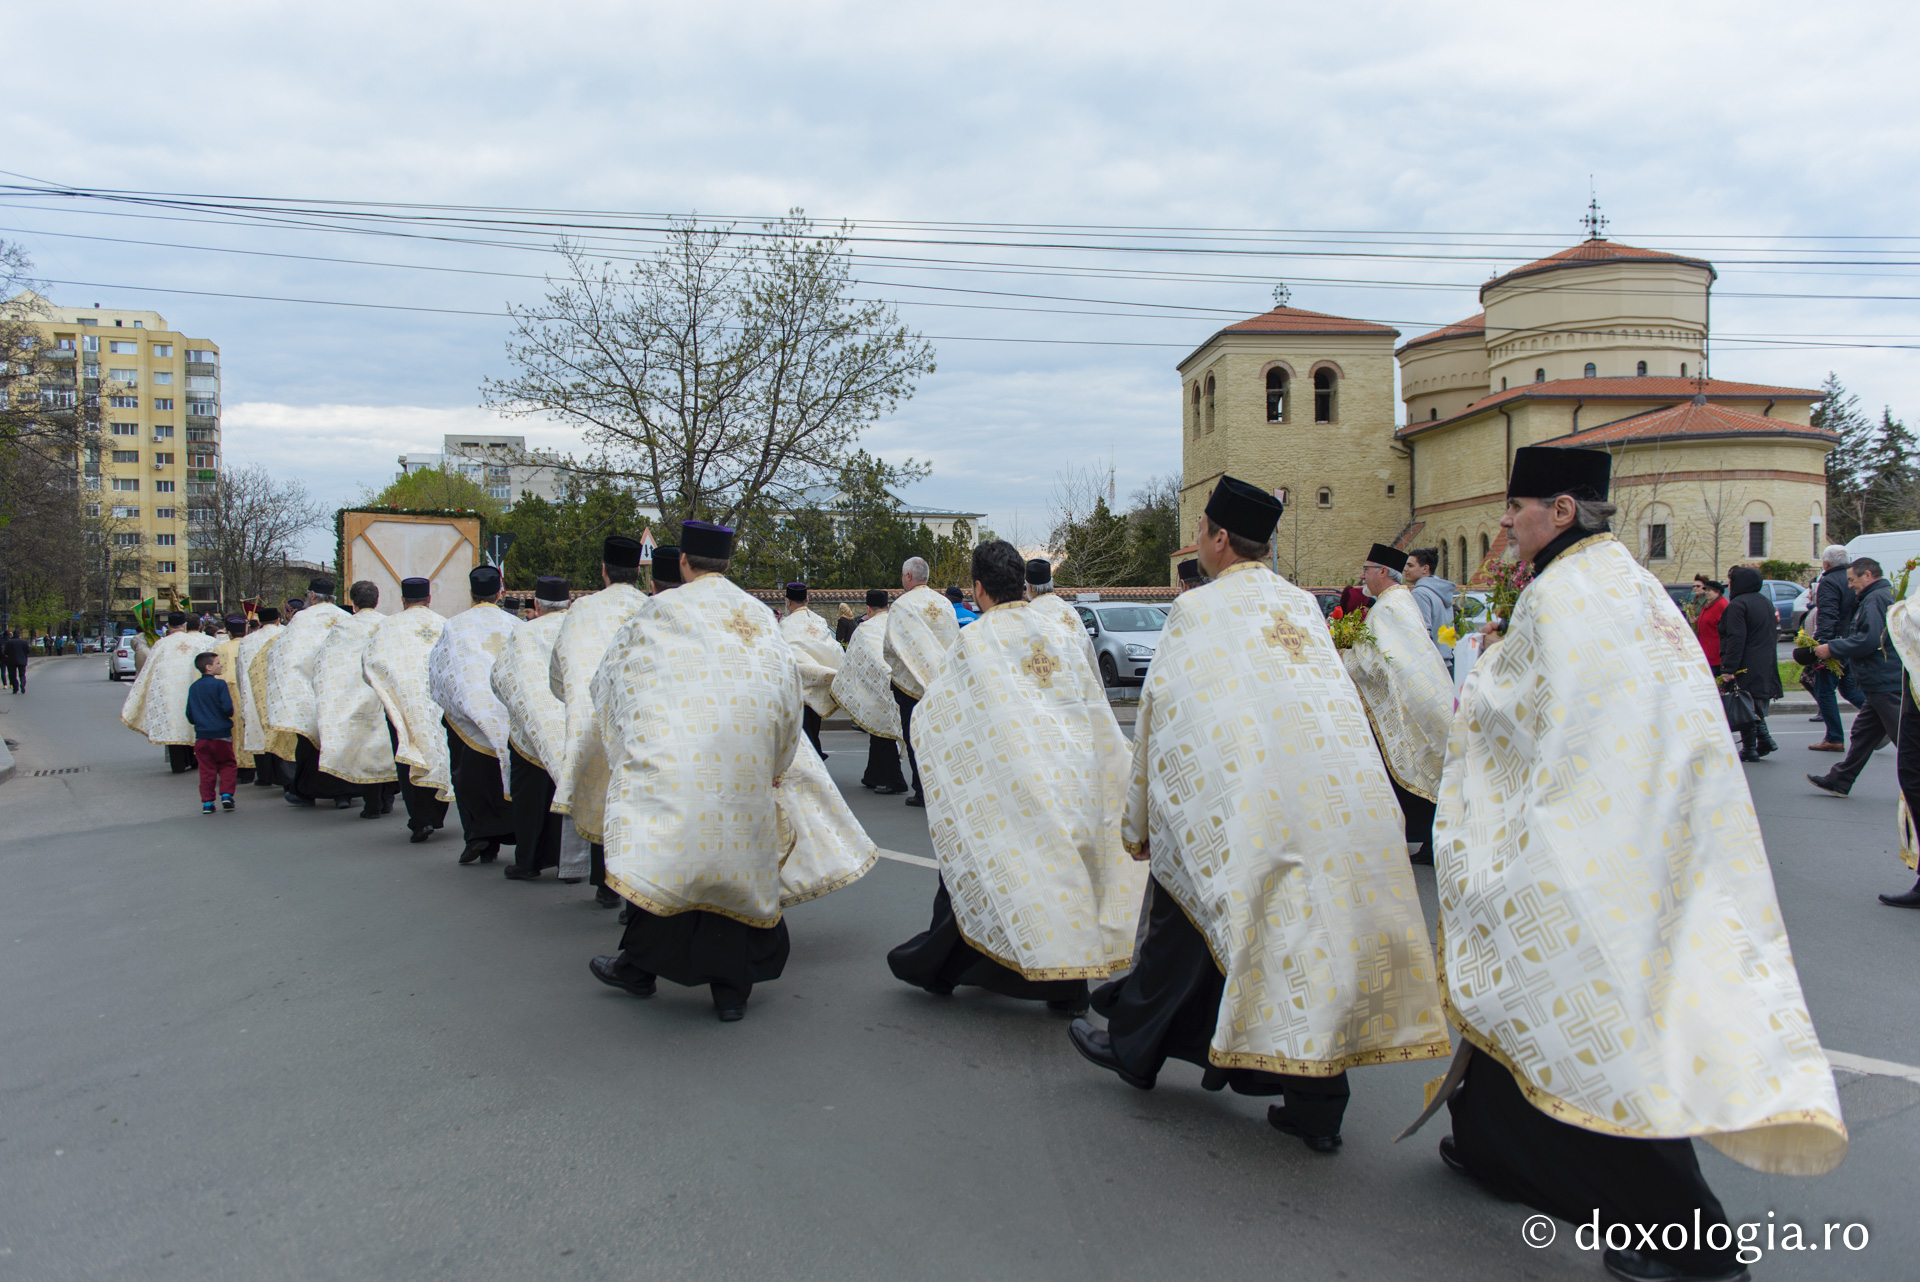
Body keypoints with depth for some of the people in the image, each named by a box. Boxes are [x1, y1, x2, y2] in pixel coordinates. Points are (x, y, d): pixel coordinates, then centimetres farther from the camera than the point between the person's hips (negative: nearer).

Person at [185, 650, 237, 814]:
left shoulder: (193, 688, 7)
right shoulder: (219, 684, -9)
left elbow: (189, 715, 10)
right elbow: (228, 708, -16)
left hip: (201, 737, 4)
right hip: (221, 734, -4)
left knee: (206, 769, 8)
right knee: (226, 765, 10)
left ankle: (207, 802, 4)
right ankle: (226, 794, -2)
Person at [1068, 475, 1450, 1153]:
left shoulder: (1198, 609, 1)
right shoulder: (1305, 606, 17)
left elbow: (1159, 713, 3)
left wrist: (1140, 823, 11)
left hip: (1248, 789, -5)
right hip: (1344, 786, 5)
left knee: (1184, 911, 12)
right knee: (1314, 932, 9)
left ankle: (1135, 1045, 28)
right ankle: (1315, 1103, 13)